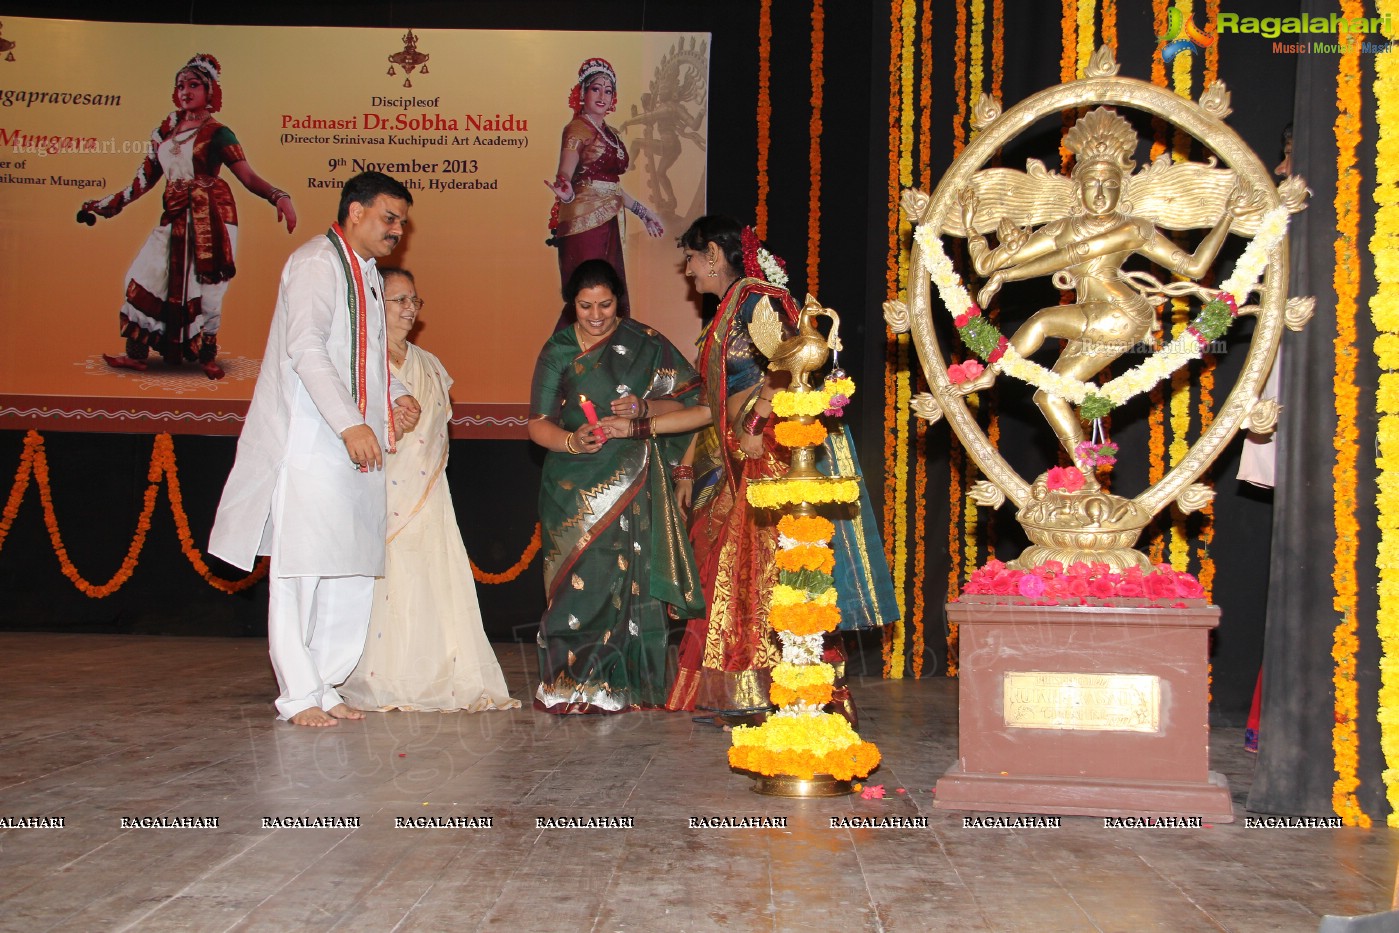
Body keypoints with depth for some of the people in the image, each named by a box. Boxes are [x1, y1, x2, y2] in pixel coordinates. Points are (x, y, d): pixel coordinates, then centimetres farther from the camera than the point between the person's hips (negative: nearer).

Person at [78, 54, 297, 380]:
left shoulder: (216, 133, -2)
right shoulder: (166, 129, 12)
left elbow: (247, 176, -11)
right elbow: (146, 177, 15)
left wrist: (278, 197, -29)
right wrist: (109, 205, 16)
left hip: (209, 217, -5)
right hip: (175, 217, 5)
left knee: (204, 286, -3)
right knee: (146, 278, 3)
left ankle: (208, 356, 12)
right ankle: (136, 354, 11)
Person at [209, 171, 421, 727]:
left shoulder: (368, 276, 22)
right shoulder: (317, 263, -7)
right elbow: (305, 347, -18)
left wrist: (397, 396, 11)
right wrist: (351, 423, -25)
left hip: (357, 446, 9)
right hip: (310, 442, -9)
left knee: (353, 573, 7)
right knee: (301, 568, -4)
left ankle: (325, 686, 15)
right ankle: (298, 695, 3)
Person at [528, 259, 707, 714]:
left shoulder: (645, 344, 5)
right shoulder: (558, 349, 6)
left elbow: (687, 402, 4)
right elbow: (538, 424, 2)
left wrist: (645, 409, -14)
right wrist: (572, 441, -18)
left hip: (635, 482, 0)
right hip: (575, 485, 0)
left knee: (632, 578, -8)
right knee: (582, 579, -7)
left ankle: (628, 684, 0)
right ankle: (572, 684, 3)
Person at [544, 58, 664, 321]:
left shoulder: (611, 134, 17)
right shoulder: (577, 129, -7)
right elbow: (565, 174, -21)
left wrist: (643, 211, 26)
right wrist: (566, 192, -43)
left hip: (607, 221, 9)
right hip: (583, 221, -9)